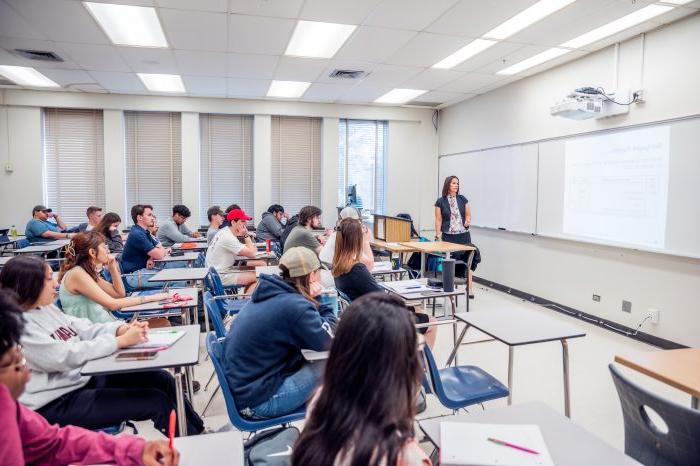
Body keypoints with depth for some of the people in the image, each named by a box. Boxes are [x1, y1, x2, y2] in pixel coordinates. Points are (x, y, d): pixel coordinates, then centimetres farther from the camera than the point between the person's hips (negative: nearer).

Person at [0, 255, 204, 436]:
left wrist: (122, 328, -14)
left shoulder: (45, 309, 7)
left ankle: (199, 433, 18)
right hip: (56, 404, -9)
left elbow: (85, 329, 5)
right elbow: (65, 356, -27)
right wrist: (120, 341, -26)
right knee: (158, 401, -14)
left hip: (83, 377, 9)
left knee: (161, 379, 2)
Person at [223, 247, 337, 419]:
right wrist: (320, 303, -3)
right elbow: (328, 341, -14)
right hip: (257, 400, -9)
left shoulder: (270, 292, 3)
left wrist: (312, 301, -3)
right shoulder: (294, 305, -23)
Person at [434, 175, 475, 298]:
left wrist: (467, 221, -8)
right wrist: (438, 236, -5)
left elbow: (468, 215, 14)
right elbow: (438, 220, 1)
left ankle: (470, 288, 6)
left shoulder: (463, 199, 7)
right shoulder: (440, 202, 1)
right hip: (448, 236, -2)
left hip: (463, 235, 2)